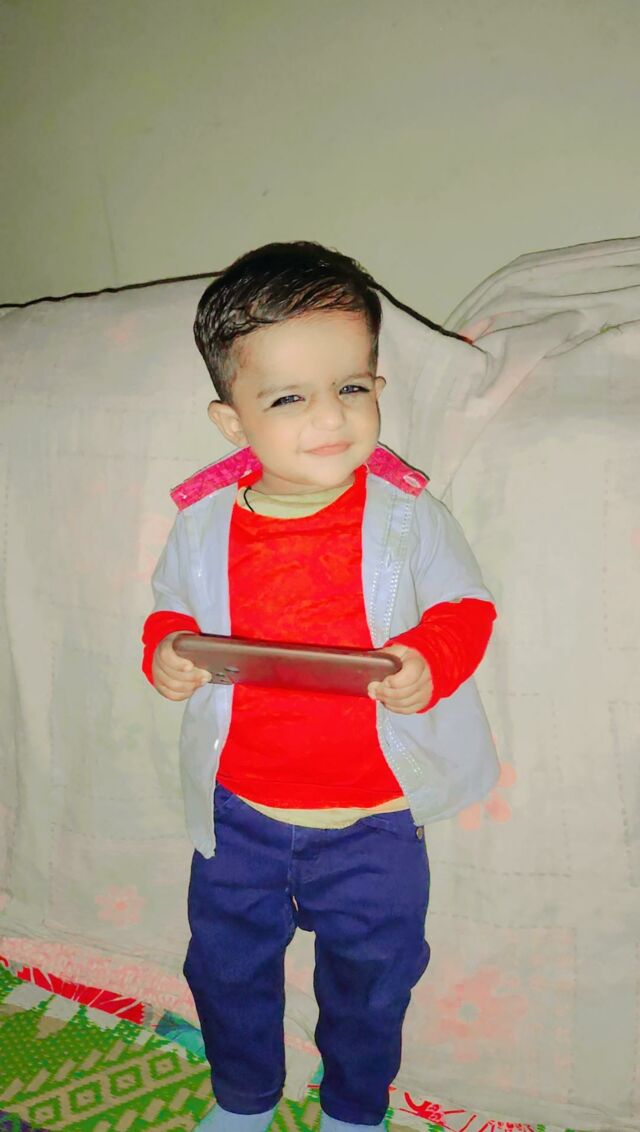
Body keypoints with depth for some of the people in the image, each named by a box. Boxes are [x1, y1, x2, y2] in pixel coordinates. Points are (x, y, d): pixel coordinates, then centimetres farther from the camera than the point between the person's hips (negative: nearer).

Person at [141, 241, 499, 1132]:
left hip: (375, 819, -1)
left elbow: (465, 606, -5)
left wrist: (428, 663, -25)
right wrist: (166, 653, -16)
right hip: (239, 815, 2)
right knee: (225, 965, 22)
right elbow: (173, 608, 5)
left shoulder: (408, 515, -15)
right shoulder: (205, 524, -10)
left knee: (372, 974, 20)